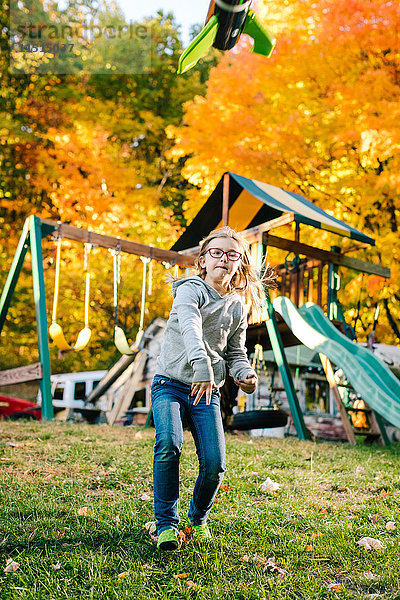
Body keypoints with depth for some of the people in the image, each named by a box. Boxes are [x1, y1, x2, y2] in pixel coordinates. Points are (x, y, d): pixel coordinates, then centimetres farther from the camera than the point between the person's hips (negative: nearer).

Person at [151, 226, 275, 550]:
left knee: (214, 463, -9)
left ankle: (199, 519, 20)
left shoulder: (238, 308, 11)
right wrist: (201, 366, -44)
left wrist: (246, 373, -4)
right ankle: (166, 524, -10)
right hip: (171, 383, -4)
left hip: (208, 391, 4)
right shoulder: (190, 290, -6)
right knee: (168, 444, -27)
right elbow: (190, 329, -26)